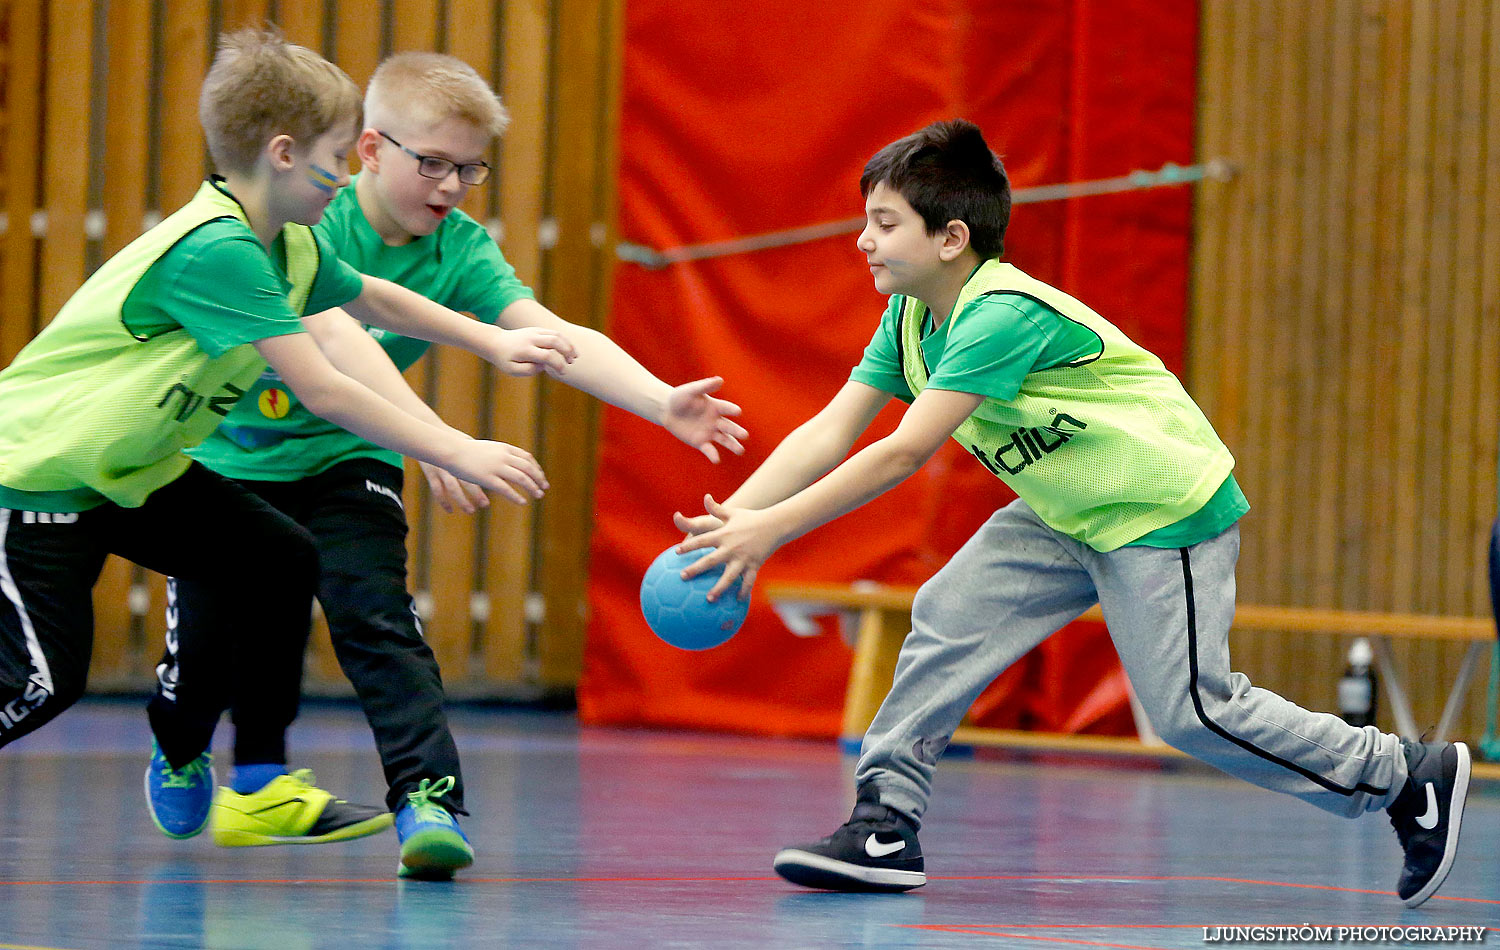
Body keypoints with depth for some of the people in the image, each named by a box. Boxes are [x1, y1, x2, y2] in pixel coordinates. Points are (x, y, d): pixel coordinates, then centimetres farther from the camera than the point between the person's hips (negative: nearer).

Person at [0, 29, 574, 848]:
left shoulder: (291, 247, 2)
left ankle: (262, 788, 10)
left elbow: (374, 298, 25)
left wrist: (494, 342, 24)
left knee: (280, 564, 3)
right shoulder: (217, 251, -28)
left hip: (127, 470, 10)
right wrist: (458, 453, -29)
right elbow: (320, 389, -31)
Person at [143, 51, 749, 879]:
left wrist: (663, 404, -39)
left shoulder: (460, 250, -12)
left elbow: (554, 336, -23)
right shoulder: (313, 223, -23)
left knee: (375, 614, -19)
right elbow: (340, 341, -38)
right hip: (230, 454, -2)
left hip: (343, 463, 2)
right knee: (208, 635, 4)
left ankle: (427, 796, -23)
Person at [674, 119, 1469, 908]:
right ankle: (886, 827, -1)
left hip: (1166, 514, -9)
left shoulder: (1002, 317, -30)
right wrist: (732, 518, -21)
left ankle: (1410, 777, 6)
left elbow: (902, 455, -35)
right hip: (1067, 513, 9)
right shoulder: (911, 321, -2)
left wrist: (771, 529, -37)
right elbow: (828, 434, -7)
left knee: (1188, 710, -7)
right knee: (947, 616, -5)